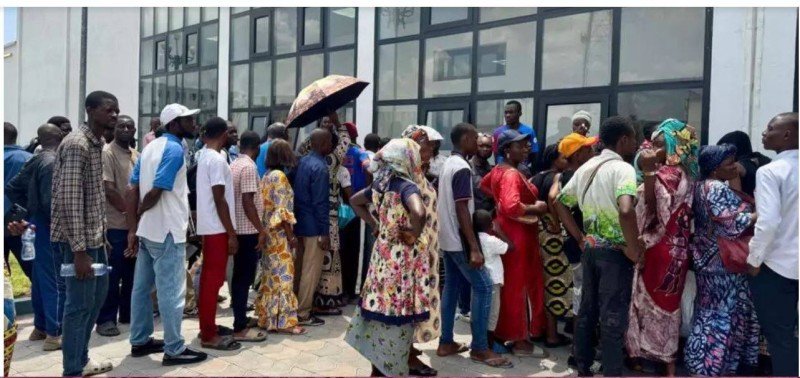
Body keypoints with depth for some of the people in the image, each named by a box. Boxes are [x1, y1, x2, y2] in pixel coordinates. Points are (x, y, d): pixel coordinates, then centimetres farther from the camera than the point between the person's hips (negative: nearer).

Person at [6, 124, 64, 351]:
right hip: (50, 228, -9)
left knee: (40, 279, 17)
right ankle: (54, 334, 0)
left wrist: (31, 207, 14)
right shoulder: (52, 162, -17)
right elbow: (51, 201, -24)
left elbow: (12, 189, 16)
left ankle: (40, 327, 27)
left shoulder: (35, 161, 12)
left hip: (36, 224, 9)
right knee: (56, 281, -4)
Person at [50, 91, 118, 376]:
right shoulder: (76, 145, -17)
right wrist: (79, 250, -24)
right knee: (80, 303, -1)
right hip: (79, 239, -10)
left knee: (97, 295, 19)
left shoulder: (97, 143, 12)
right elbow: (69, 199, -23)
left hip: (94, 235, 10)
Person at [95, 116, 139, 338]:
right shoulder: (107, 153, -9)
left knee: (131, 273, 13)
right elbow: (108, 189, -15)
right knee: (113, 274, -2)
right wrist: (129, 211, -15)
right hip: (116, 225, -7)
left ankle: (127, 313, 24)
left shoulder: (136, 155, 14)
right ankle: (106, 319, 7)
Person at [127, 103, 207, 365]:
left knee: (142, 287, 15)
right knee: (170, 292, -2)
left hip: (147, 230, 9)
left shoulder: (151, 146, 12)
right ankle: (174, 350, 5)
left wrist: (132, 227, 5)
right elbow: (156, 191, -22)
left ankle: (140, 341, 26)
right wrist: (138, 214, -2)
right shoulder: (175, 149, -15)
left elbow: (133, 189, 7)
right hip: (167, 231, -9)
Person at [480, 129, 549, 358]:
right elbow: (511, 206, -34)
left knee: (508, 284, 17)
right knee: (518, 285, -2)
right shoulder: (511, 174, -20)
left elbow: (484, 185, 29)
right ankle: (519, 340, 8)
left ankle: (506, 332, 28)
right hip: (518, 235, -10)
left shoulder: (498, 170, 9)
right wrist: (535, 208, -19)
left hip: (507, 231, 10)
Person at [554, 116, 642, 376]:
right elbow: (626, 210, -33)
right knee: (613, 319, 1)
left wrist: (579, 238, 13)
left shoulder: (586, 167, 8)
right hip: (615, 252, -7)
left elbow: (561, 203, 14)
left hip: (590, 248, 7)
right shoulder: (622, 168, -16)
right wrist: (633, 249, -20)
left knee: (587, 311, 16)